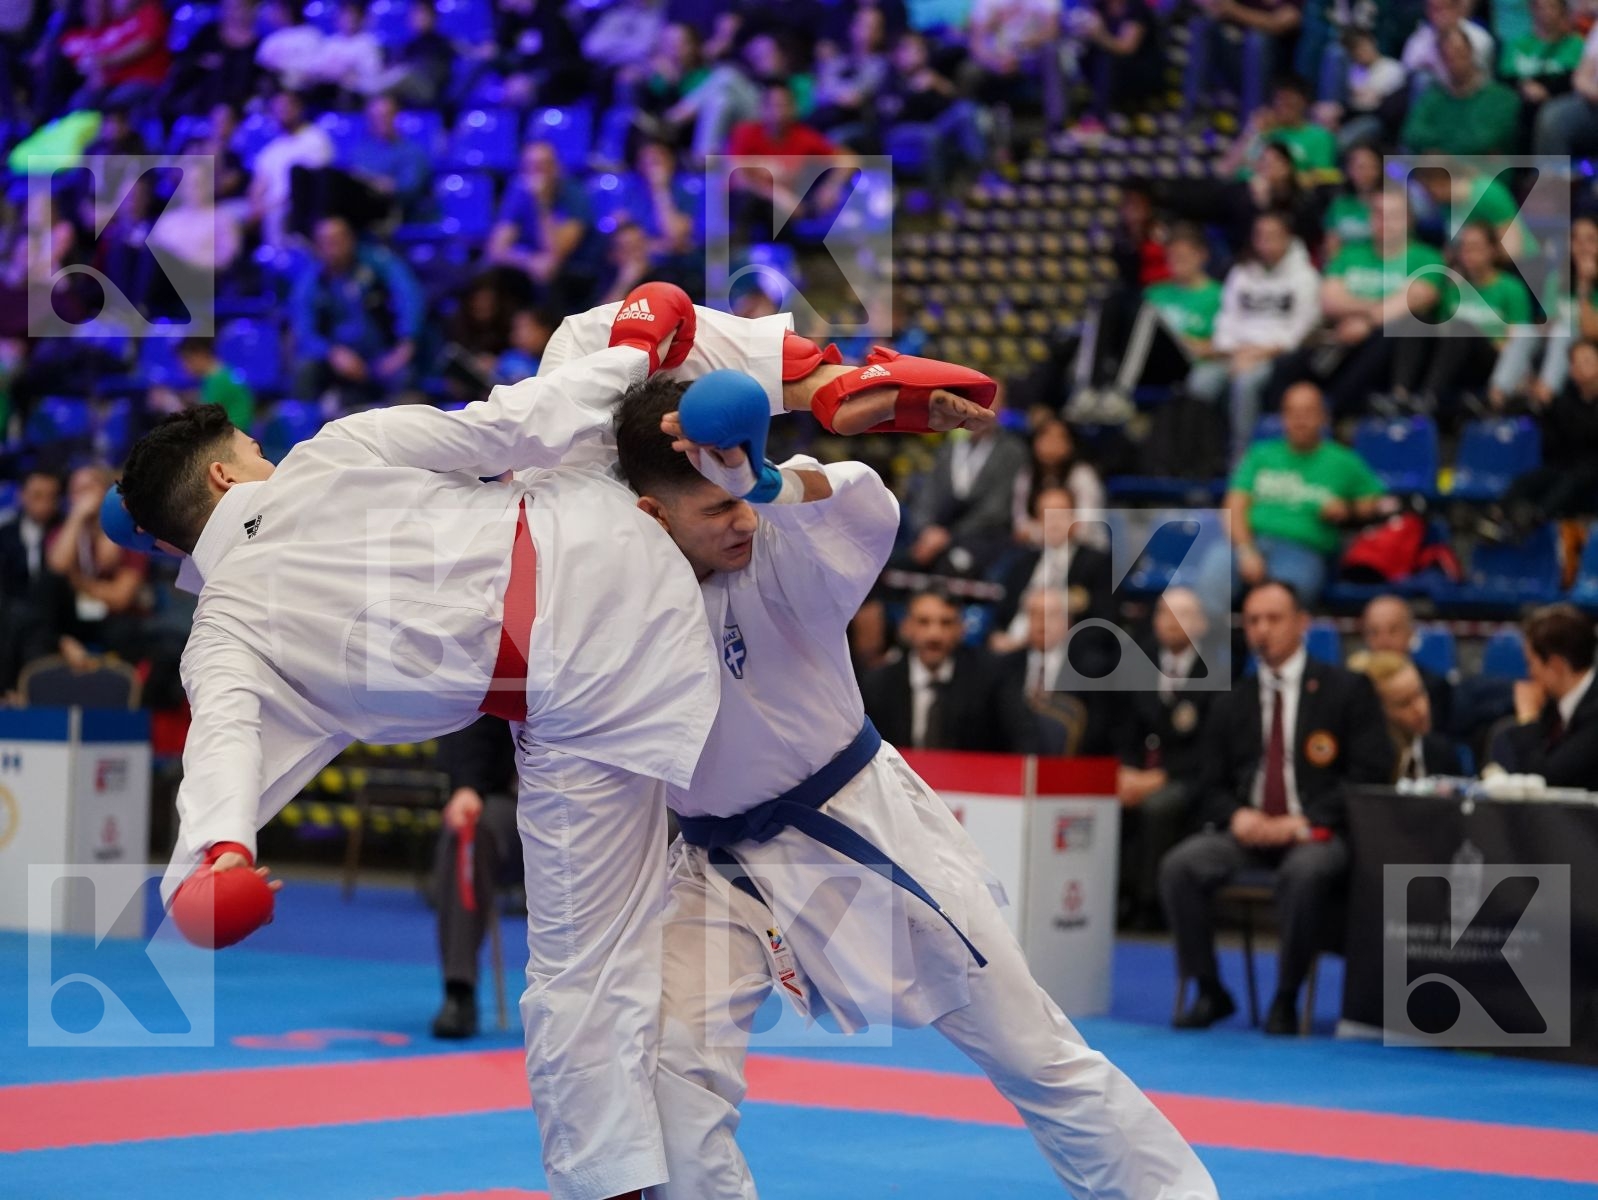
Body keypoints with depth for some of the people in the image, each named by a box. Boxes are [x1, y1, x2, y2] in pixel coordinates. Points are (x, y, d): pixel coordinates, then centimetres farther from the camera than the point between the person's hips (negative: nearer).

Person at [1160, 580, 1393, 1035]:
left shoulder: (1346, 690, 6)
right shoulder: (1232, 706, 17)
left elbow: (1370, 773, -3)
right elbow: (1212, 788, 17)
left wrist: (1305, 821, -14)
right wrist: (1237, 815, -8)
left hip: (1314, 832, -4)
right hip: (1247, 831, 4)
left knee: (1305, 873, -39)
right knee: (1179, 867, -25)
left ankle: (1286, 998, -21)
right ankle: (1209, 991, -10)